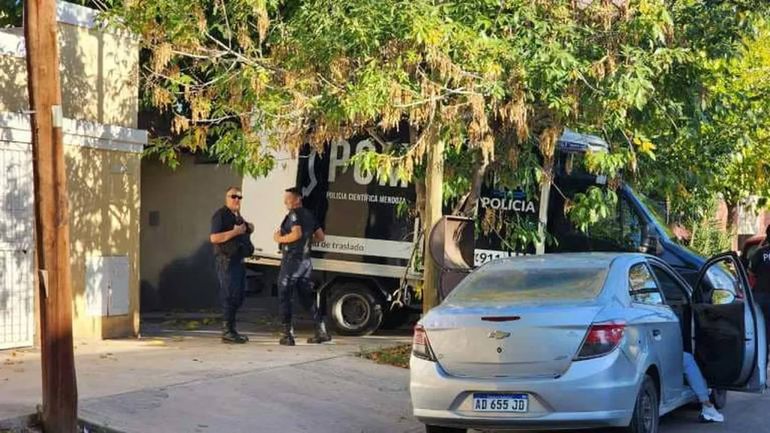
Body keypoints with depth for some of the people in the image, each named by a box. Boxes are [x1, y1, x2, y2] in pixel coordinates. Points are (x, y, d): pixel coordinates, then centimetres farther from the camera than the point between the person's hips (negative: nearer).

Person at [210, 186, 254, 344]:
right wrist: (235, 231, -21)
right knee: (230, 296, -10)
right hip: (226, 261, -9)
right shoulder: (220, 215, -9)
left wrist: (248, 229, 13)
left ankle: (231, 330, 19)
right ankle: (227, 332, -7)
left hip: (238, 260, 9)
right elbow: (214, 238, -20)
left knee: (238, 296, 11)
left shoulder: (237, 216, 20)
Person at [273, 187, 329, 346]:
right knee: (307, 296, 14)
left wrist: (280, 239, -13)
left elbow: (297, 233, -26)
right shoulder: (309, 215, 14)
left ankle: (288, 334, -3)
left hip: (292, 260, -8)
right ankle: (321, 330, 11)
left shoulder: (294, 214, -11)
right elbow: (320, 236, 16)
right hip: (306, 260, 8)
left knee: (284, 296, -1)